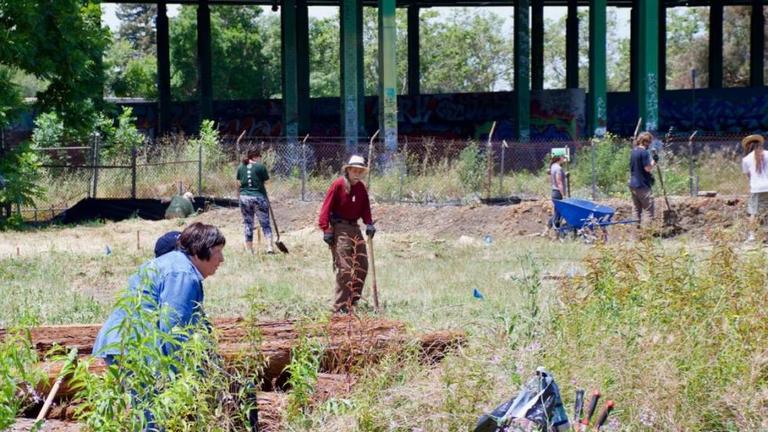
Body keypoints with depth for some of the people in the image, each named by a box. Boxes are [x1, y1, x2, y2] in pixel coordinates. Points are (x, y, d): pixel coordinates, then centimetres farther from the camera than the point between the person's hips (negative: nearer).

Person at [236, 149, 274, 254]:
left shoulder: (241, 167, 4)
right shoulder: (260, 167, -8)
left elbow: (239, 182, 7)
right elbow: (266, 181, -4)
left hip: (244, 197, 4)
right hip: (259, 197, -4)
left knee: (248, 224, 10)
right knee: (265, 224, 3)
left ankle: (249, 249, 11)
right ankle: (269, 247, -7)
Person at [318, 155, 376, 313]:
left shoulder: (361, 187, 10)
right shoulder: (338, 185, -10)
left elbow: (365, 208, 15)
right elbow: (327, 207, -13)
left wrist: (369, 223, -3)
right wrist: (326, 229, -18)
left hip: (354, 228, 8)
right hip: (339, 229, -8)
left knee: (362, 266, 8)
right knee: (344, 268, -10)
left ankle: (353, 300, 20)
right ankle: (340, 306, -7)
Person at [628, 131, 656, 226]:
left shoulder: (633, 151, 11)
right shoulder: (644, 152, -15)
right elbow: (647, 168, -19)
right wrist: (654, 160, -8)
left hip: (633, 185, 8)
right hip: (643, 185, -8)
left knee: (637, 209, 13)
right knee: (650, 210, -4)